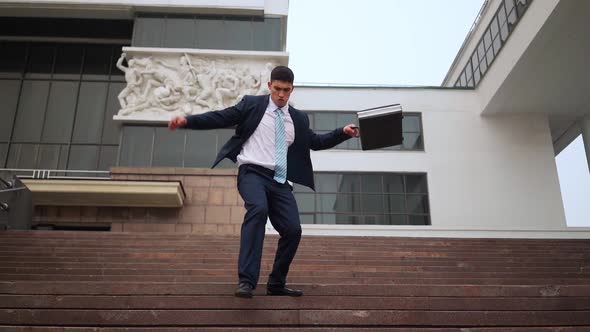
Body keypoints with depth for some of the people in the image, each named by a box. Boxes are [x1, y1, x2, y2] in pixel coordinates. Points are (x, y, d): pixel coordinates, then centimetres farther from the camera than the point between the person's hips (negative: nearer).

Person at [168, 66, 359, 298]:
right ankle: (246, 280, -35)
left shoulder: (299, 119, 19)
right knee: (258, 209, -34)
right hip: (252, 173, -4)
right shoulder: (252, 105, 7)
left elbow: (316, 142, 25)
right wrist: (186, 121, -9)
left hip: (280, 181, 5)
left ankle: (276, 285, 13)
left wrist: (343, 133, 12)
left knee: (293, 230, -7)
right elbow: (220, 118, 3)